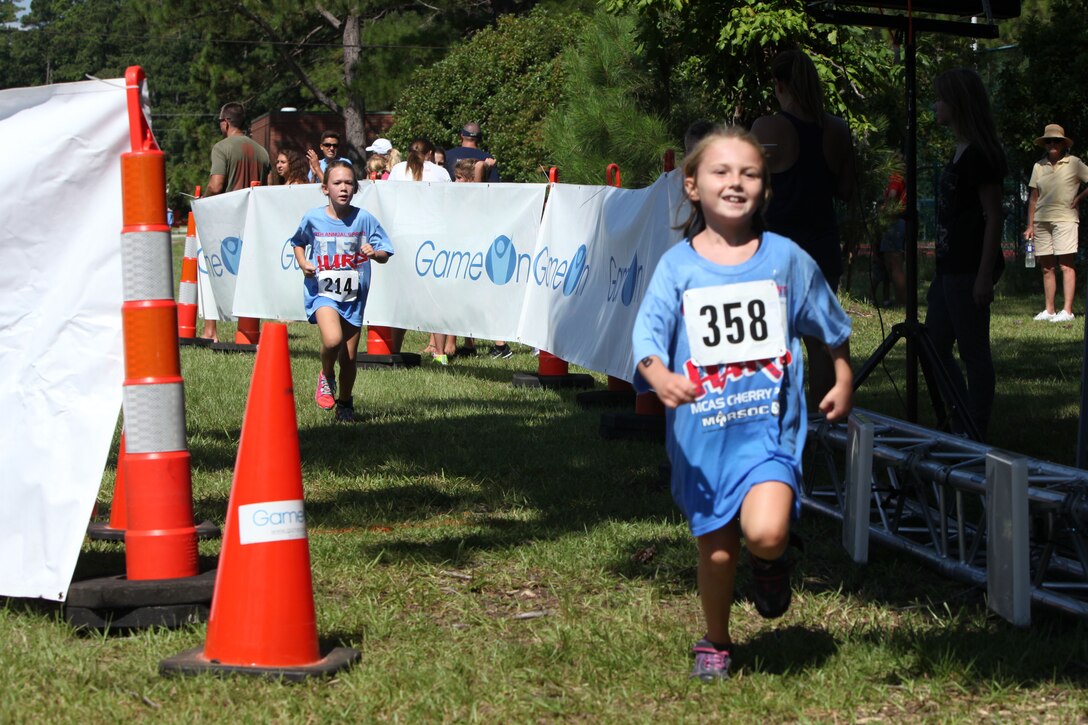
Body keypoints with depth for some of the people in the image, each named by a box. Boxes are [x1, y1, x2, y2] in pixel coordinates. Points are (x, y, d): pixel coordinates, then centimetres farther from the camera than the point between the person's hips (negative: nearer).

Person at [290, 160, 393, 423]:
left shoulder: (364, 219, -5)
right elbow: (299, 243, 16)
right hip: (322, 290, -2)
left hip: (353, 294, 2)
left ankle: (345, 403, 32)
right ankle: (326, 377, 4)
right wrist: (303, 264, -2)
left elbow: (385, 255, -2)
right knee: (332, 339, -28)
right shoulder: (313, 218, -4)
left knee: (349, 357, 7)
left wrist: (374, 253, -24)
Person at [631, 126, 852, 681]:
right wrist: (658, 374, -36)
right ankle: (714, 643, 35)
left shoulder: (785, 257, 1)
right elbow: (648, 330, -16)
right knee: (717, 551, 9)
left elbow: (830, 323, 17)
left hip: (770, 425, -1)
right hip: (702, 431, 1)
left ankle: (770, 561, 13)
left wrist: (843, 381, 24)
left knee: (766, 531, -24)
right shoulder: (677, 266, -3)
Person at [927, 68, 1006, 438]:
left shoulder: (979, 156, -14)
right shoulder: (961, 153, 15)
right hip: (951, 267, 10)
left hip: (968, 269, -10)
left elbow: (993, 216, -17)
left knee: (973, 352, -4)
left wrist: (985, 275, -20)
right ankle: (962, 429, 19)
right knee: (934, 349, 13)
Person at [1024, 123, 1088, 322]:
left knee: (1066, 265, -9)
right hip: (1042, 220, 5)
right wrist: (1030, 225, 11)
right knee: (1046, 267, 6)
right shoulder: (1039, 166, 12)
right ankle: (1049, 310, 11)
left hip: (1064, 218, -5)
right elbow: (1033, 197, 14)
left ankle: (1067, 310, -11)